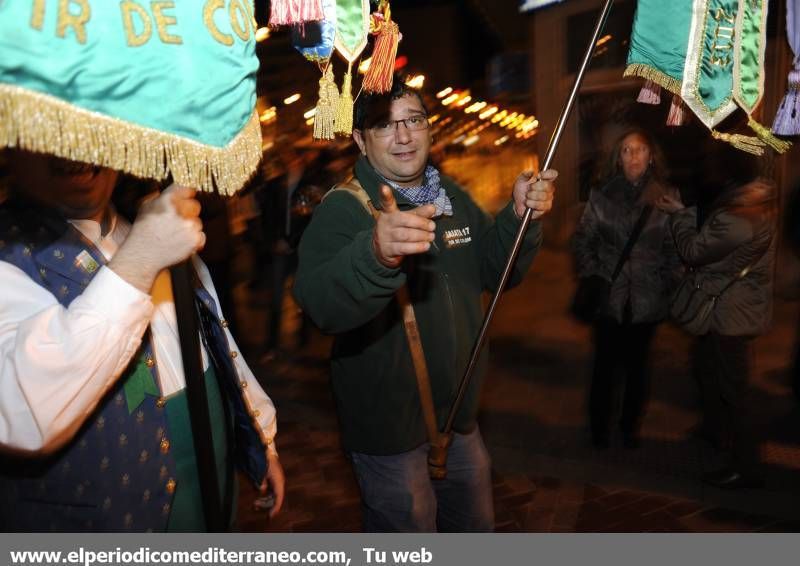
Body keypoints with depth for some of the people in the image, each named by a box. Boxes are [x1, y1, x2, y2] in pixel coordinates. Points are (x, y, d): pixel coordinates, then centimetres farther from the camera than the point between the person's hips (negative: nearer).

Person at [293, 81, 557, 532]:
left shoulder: (454, 197, 4)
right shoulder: (343, 209, -18)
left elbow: (497, 271, 7)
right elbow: (321, 304, -36)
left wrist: (519, 217, -12)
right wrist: (376, 253, -56)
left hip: (459, 413, 7)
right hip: (390, 429, -6)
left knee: (476, 525, 26)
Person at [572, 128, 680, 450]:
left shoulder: (667, 197, -3)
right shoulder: (602, 196, -2)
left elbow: (675, 248, 0)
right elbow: (583, 240, 1)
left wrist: (665, 283, -6)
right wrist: (592, 278, -6)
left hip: (646, 300, 1)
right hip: (608, 298, 0)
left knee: (636, 364, 14)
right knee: (605, 363, 10)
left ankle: (630, 427, 32)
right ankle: (599, 427, 27)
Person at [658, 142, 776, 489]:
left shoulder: (737, 217, -30)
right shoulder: (757, 197, 1)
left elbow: (693, 250, -18)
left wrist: (679, 214, -5)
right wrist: (688, 212, -2)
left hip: (732, 314, -10)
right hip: (734, 307, 10)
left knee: (731, 389, 2)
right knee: (705, 365, 26)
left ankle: (745, 467, 15)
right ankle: (715, 429, 46)